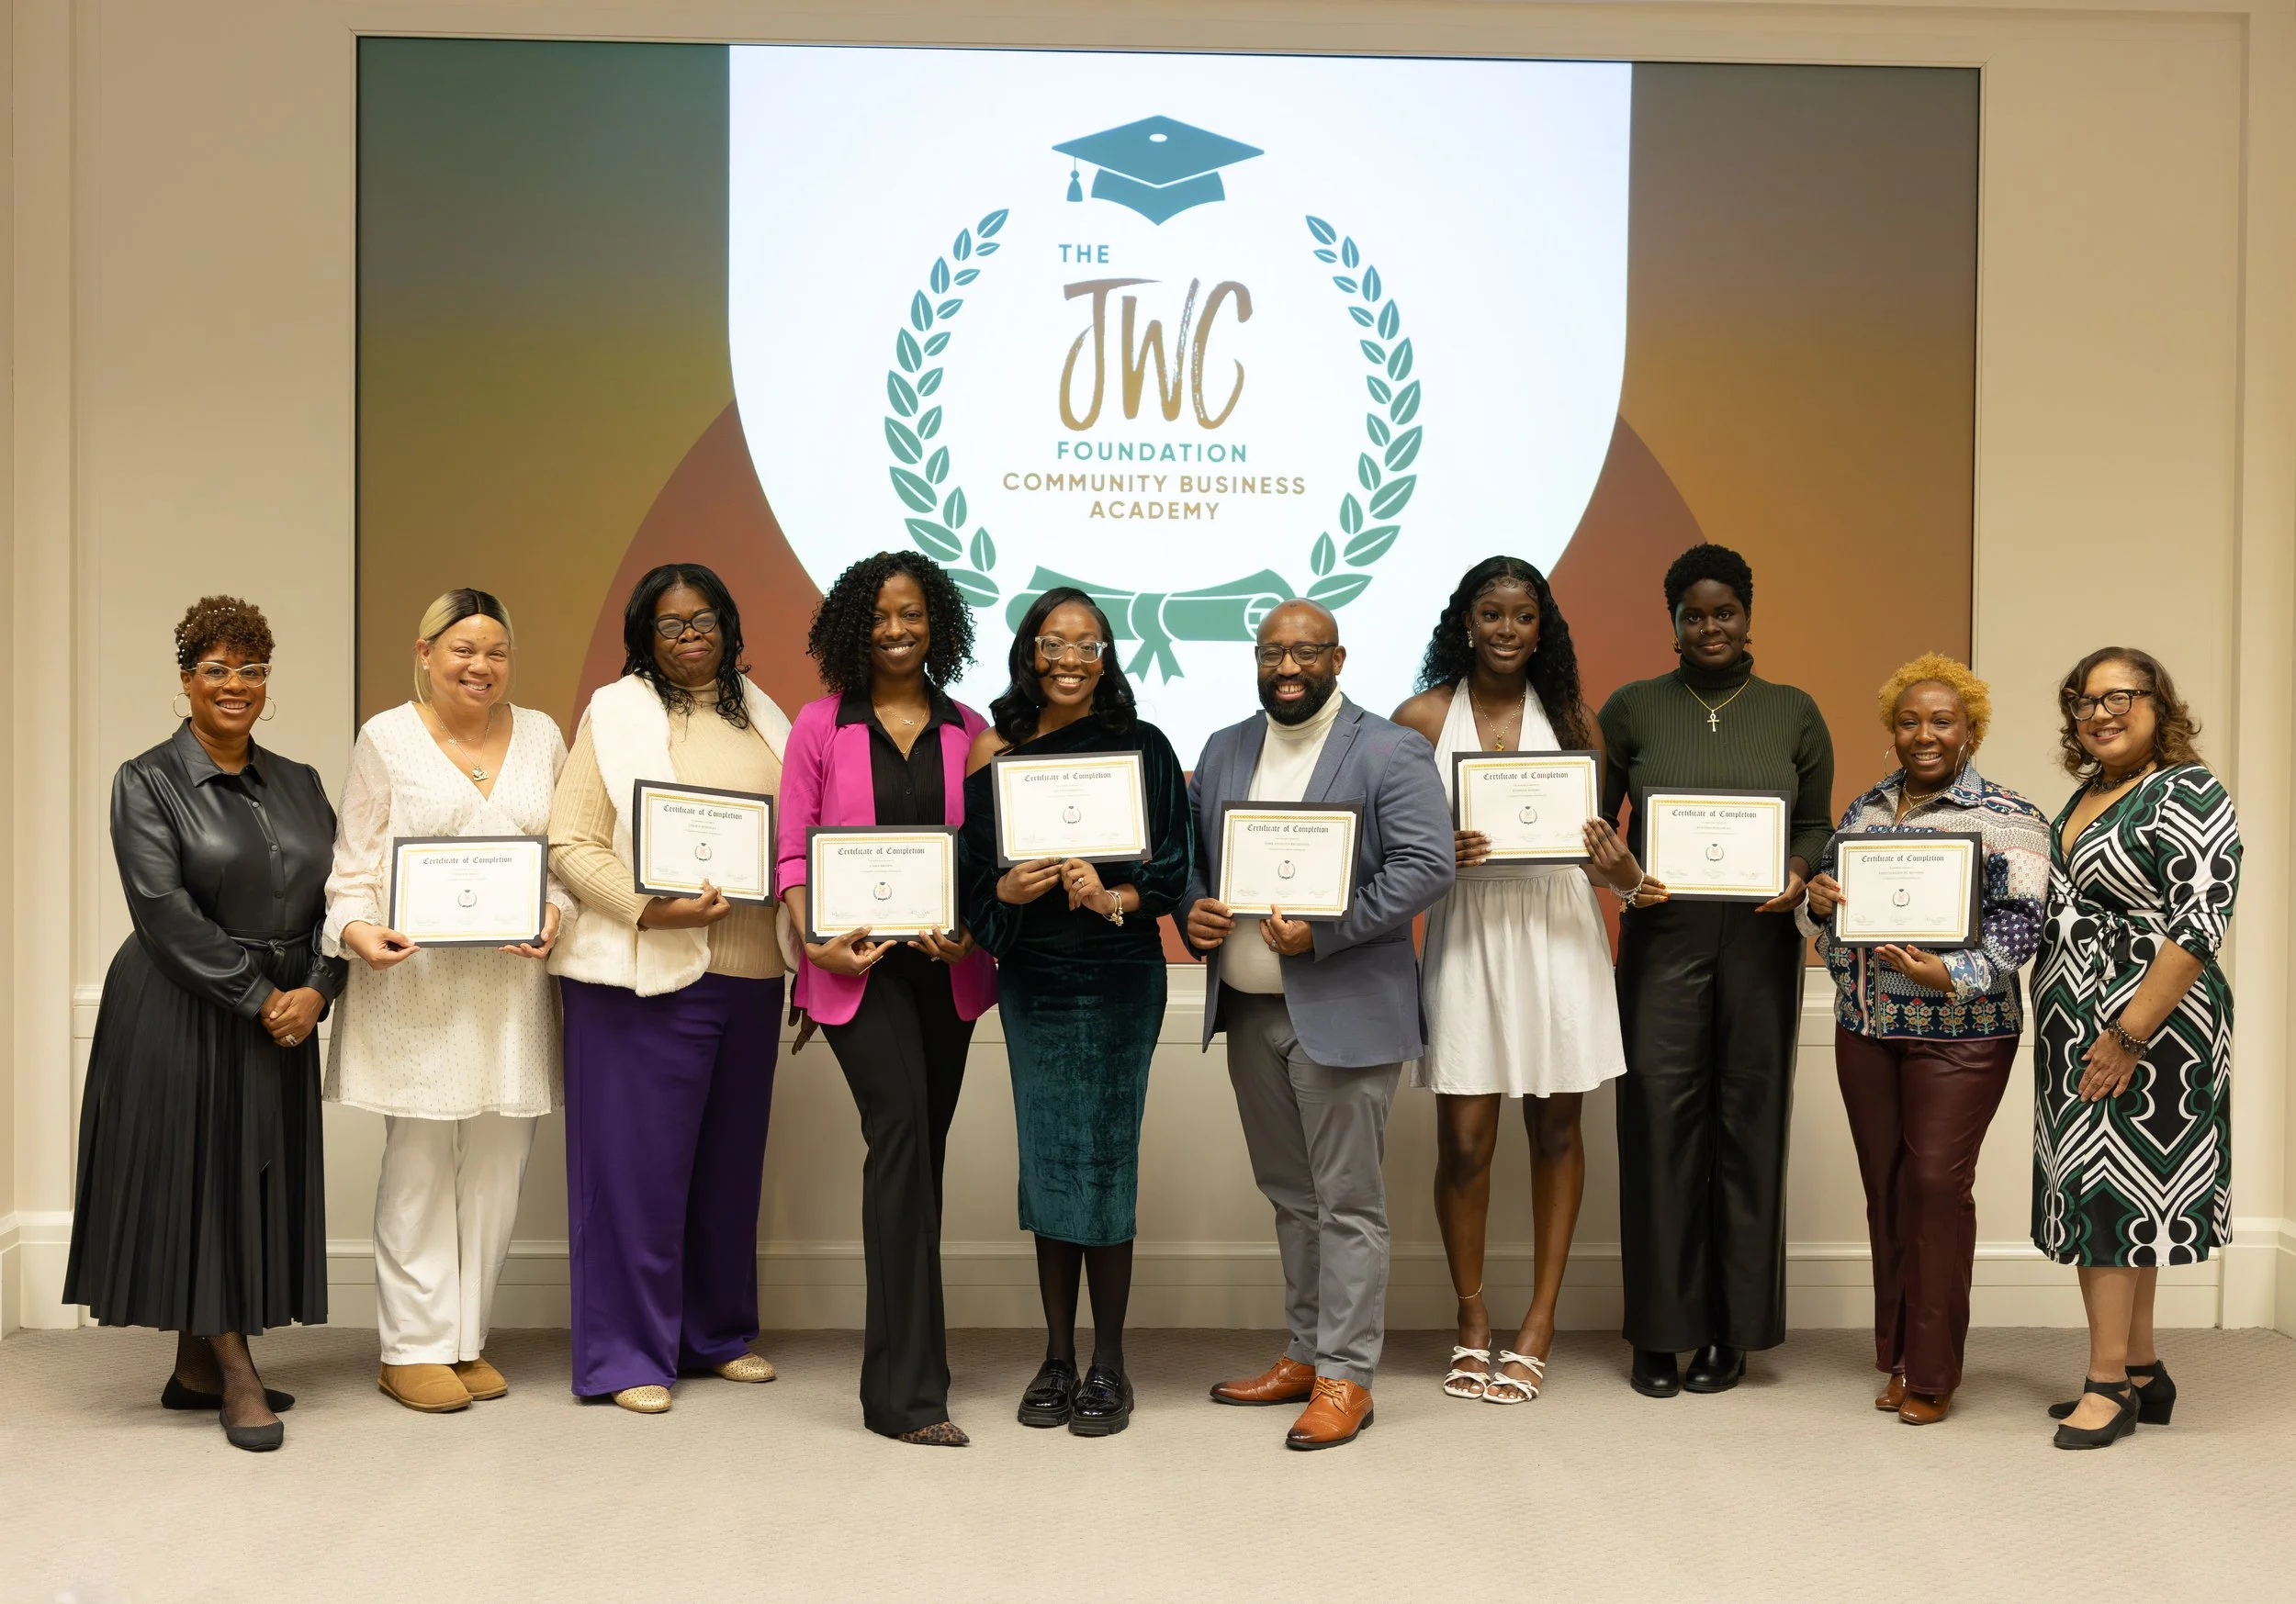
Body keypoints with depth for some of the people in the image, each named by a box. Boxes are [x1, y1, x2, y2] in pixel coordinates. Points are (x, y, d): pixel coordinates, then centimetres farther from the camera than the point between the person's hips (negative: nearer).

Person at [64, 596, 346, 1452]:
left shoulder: (299, 784, 10)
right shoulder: (147, 782, -5)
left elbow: (337, 895, 6)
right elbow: (166, 913, -14)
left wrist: (315, 990, -10)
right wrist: (258, 998, -16)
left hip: (281, 1018, 5)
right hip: (180, 1018, -5)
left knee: (255, 1183, 8)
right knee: (194, 1179, 0)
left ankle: (197, 1368, 21)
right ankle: (236, 1376, 8)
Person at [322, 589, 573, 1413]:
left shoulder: (541, 734, 12)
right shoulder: (387, 737, 4)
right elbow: (355, 859, 3)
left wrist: (555, 910, -5)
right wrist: (357, 928, -14)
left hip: (513, 980, 3)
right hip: (414, 979, -3)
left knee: (497, 1163, 6)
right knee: (419, 1161, -1)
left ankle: (467, 1338, 18)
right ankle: (413, 1349, 10)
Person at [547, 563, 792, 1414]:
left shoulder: (760, 718, 15)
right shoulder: (616, 713, 0)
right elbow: (570, 843, -7)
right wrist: (653, 907, -19)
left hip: (750, 969, 5)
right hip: (644, 971, -5)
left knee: (729, 1156, 13)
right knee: (639, 1159, -1)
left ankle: (719, 1333, 27)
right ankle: (627, 1354, 9)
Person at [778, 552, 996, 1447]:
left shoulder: (969, 733, 9)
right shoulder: (820, 727, 3)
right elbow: (792, 849, 1)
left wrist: (970, 930, -10)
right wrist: (814, 941, -14)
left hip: (945, 966, 3)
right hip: (857, 964, -3)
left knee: (921, 1150, 11)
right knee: (902, 1129, -18)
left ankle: (900, 1364, 26)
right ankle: (906, 1391, -15)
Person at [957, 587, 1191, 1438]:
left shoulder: (1142, 746, -2)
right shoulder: (1000, 751, 4)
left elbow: (1173, 871, -4)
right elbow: (972, 870, 5)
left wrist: (1113, 899, -21)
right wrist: (1009, 889, -15)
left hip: (1118, 978, -2)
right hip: (1031, 978, 3)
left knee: (1103, 1165, -1)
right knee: (1045, 1163, 7)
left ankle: (1108, 1365, 11)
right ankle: (1056, 1358, 19)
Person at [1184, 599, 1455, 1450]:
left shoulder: (1389, 752, -7)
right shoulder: (1223, 749, 13)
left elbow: (1427, 863, -14)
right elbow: (1188, 851, 18)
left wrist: (1324, 931, -21)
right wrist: (1193, 912, -4)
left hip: (1343, 1012, -6)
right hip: (1248, 1009, 7)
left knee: (1347, 1201, 0)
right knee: (1290, 1195, 17)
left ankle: (1345, 1377, 9)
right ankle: (1306, 1353, 29)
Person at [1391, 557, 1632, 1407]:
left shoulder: (1571, 718, 7)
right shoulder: (1421, 719, 1)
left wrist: (1617, 863, -12)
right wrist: (1438, 853, -17)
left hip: (1558, 932, 2)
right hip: (1466, 931, -2)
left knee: (1555, 1127, 8)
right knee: (1464, 1140, -2)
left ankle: (1540, 1322, 22)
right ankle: (1471, 1320, 19)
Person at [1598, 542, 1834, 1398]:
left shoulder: (1794, 712, 9)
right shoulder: (1633, 708, 6)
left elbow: (1818, 825, 11)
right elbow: (1595, 819, 9)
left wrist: (1797, 877, -9)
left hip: (1760, 938, 1)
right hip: (1661, 936, -1)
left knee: (1749, 1120, 4)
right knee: (1660, 1120, -3)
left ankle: (1732, 1332, 15)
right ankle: (1659, 1333, 7)